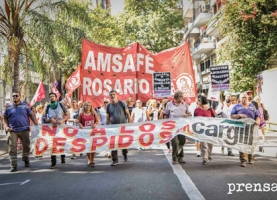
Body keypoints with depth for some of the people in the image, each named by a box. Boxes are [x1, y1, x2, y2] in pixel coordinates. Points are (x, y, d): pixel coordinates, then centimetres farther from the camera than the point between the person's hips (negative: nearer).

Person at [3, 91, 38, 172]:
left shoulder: (25, 106, 7)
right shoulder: (9, 107, 10)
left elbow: (31, 115, 6)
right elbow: (5, 118, 14)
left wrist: (36, 123, -6)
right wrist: (6, 127, -2)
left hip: (24, 130, 0)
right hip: (12, 131, 0)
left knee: (26, 146, 9)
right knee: (12, 148, -6)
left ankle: (26, 160, 31)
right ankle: (13, 165, -1)